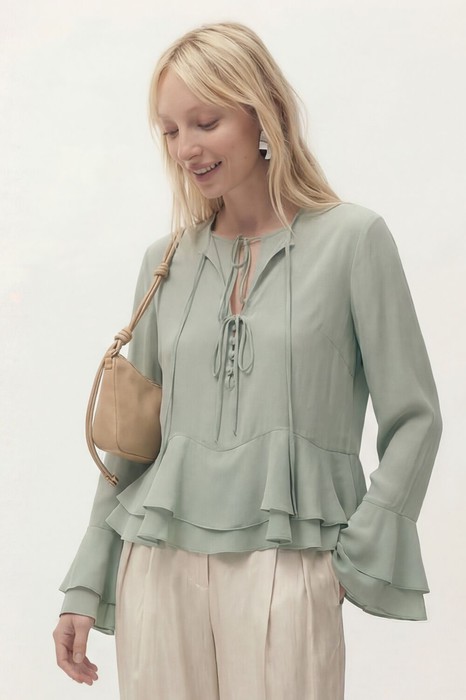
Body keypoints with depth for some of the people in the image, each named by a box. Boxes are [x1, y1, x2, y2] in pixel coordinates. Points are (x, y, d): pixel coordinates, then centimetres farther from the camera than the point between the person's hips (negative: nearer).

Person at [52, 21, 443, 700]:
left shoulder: (353, 238, 0)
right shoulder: (167, 260, 11)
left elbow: (413, 419, 0)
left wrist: (352, 559, -6)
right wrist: (86, 588, 11)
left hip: (284, 562, -3)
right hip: (160, 558, 4)